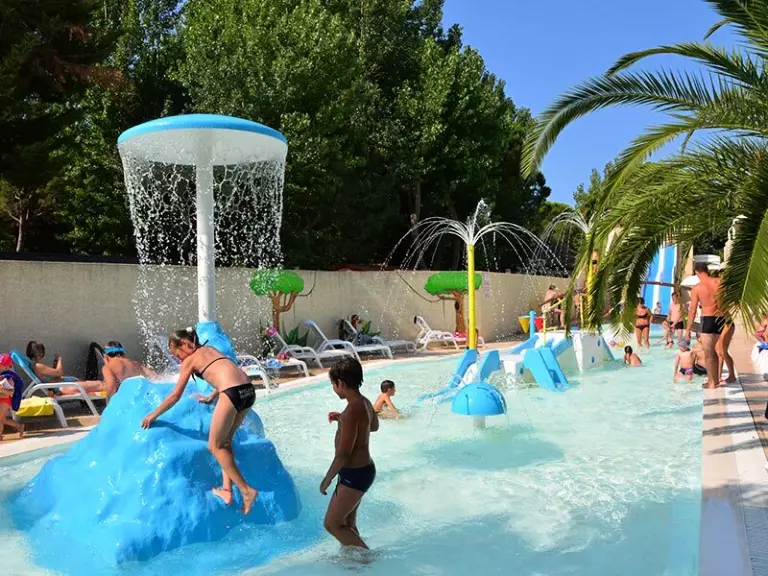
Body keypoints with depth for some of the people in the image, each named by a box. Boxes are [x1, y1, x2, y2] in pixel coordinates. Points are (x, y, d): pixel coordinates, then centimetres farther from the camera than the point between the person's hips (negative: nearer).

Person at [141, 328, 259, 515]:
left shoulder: (189, 360, 9)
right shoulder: (210, 349, 28)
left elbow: (175, 396, 12)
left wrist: (154, 414, 24)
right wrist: (211, 398, 50)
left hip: (233, 393, -8)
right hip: (248, 390, 8)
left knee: (215, 446, 8)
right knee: (224, 440, 22)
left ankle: (246, 490, 3)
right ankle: (227, 489, 18)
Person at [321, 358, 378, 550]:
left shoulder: (352, 410, -26)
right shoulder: (365, 403, 4)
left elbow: (344, 453, -25)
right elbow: (374, 426, 26)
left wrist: (327, 479, -14)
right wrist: (342, 419, 23)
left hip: (354, 474, -9)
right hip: (364, 469, 9)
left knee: (332, 524, 3)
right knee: (347, 523, 20)